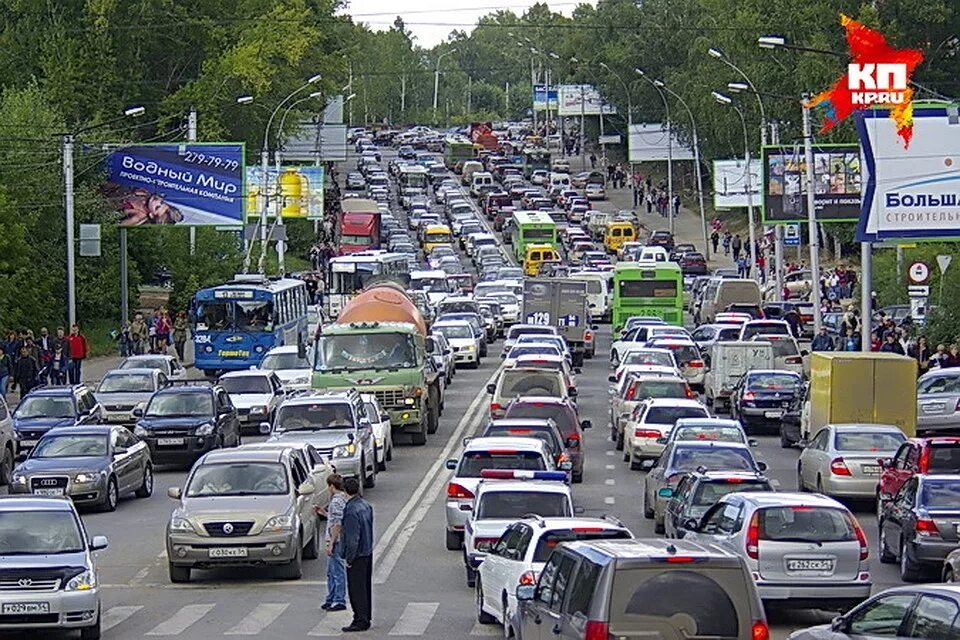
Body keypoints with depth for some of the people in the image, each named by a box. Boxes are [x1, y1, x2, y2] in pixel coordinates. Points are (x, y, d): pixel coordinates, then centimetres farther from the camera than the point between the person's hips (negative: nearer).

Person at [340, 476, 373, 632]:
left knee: (356, 589, -2)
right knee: (365, 587, 15)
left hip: (357, 555, -9)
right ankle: (366, 618, 22)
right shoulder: (366, 505, 6)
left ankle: (360, 621, 0)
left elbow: (352, 538, -22)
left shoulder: (352, 510, -21)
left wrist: (349, 558, -15)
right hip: (368, 552, 9)